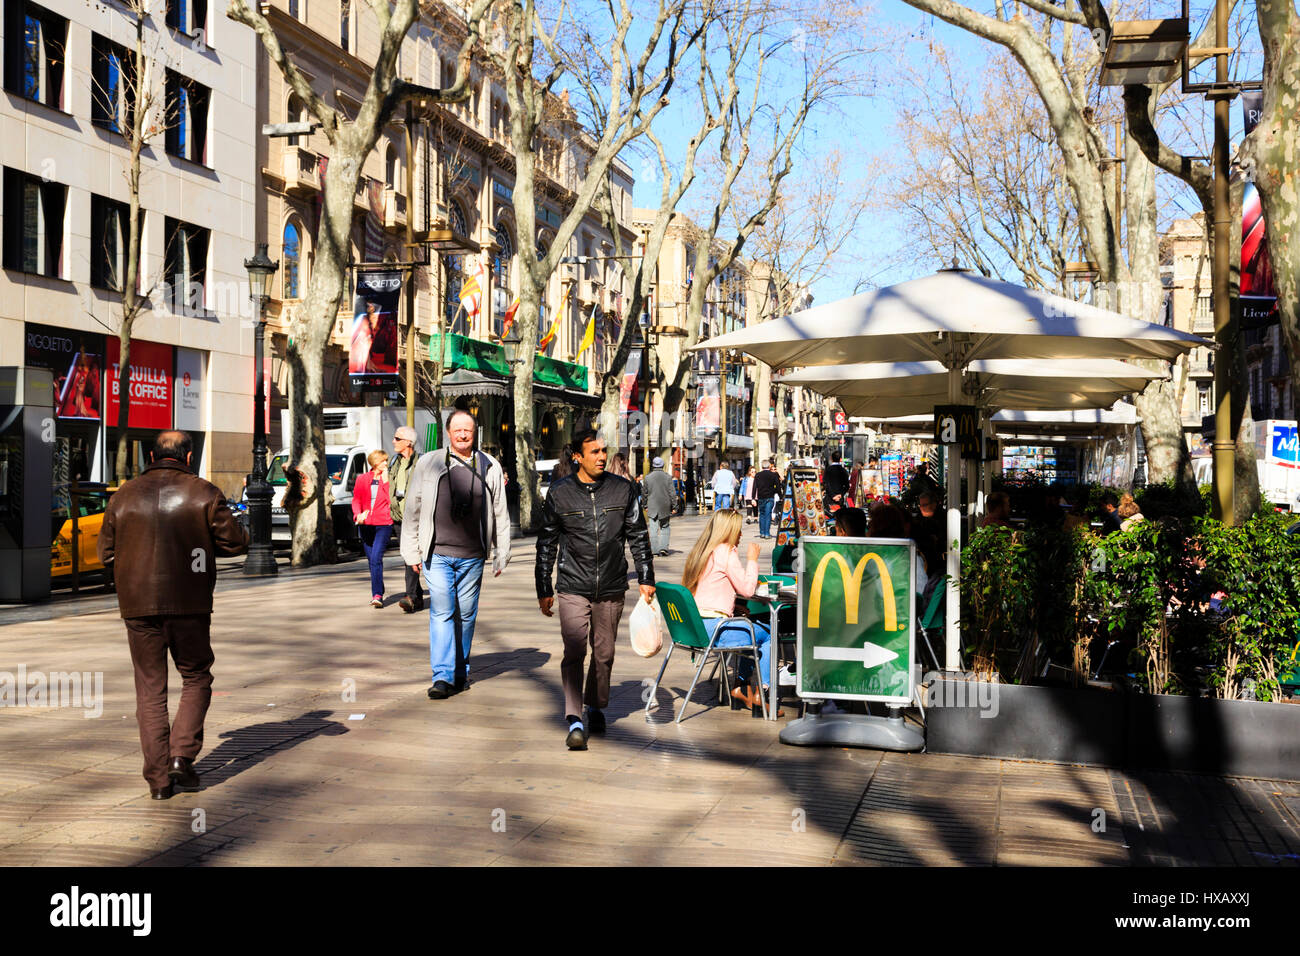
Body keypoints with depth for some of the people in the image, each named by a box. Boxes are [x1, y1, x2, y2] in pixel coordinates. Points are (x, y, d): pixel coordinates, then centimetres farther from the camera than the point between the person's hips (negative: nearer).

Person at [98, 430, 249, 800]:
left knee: (150, 691, 8)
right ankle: (182, 756, 1)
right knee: (196, 679, 15)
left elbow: (106, 553, 10)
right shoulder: (203, 493, -2)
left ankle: (158, 778, 7)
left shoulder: (124, 496, 6)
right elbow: (235, 542, -3)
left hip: (138, 606, 2)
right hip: (189, 605, -2)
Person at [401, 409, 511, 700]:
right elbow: (412, 510, 8)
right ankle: (443, 676, -8)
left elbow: (500, 514, 11)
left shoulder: (490, 467, 7)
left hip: (472, 556, 2)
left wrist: (501, 554, 9)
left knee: (466, 615, 8)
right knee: (441, 613, -8)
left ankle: (460, 673, 22)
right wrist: (411, 551, 5)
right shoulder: (428, 464, 4)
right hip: (437, 554, -1)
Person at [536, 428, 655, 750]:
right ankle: (574, 722, -12)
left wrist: (646, 579, 3)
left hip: (611, 590, 2)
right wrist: (544, 590, 8)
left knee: (604, 654, 10)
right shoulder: (559, 493, 0)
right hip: (573, 588, -2)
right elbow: (546, 544, 8)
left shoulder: (623, 489, 3)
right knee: (574, 653, -12)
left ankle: (596, 709, 30)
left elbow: (638, 537, 9)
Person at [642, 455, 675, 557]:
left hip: (652, 507, 0)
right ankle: (663, 547, -2)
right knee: (664, 528, 10)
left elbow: (644, 493, 5)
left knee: (653, 529, 5)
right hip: (665, 507, 0)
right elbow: (672, 493, -2)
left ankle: (654, 549, 4)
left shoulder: (647, 477, -1)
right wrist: (673, 506, 3)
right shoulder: (667, 477, -3)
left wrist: (645, 506, 15)